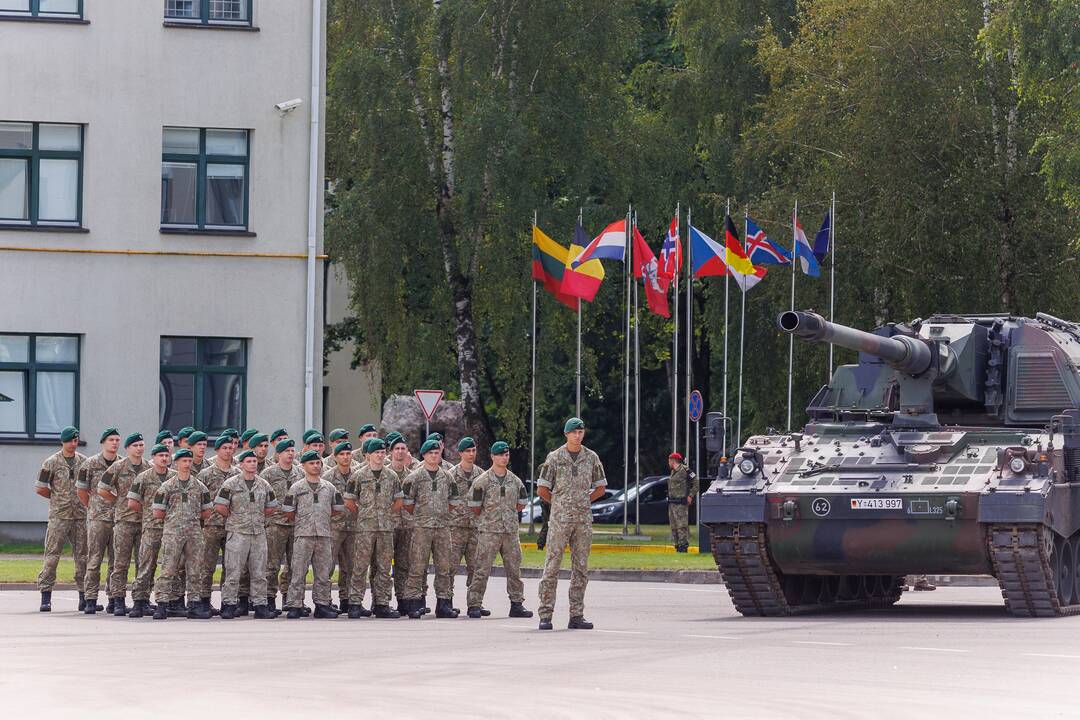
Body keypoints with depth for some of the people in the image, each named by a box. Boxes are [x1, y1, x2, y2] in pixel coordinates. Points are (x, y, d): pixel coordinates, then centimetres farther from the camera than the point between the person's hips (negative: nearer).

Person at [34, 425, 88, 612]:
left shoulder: (84, 461, 9)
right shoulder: (52, 462, -1)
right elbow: (40, 488, 1)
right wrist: (58, 498, 4)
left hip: (81, 515, 4)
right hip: (59, 515, -4)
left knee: (83, 556, 5)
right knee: (52, 555, -6)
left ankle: (85, 596, 11)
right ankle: (45, 596, -5)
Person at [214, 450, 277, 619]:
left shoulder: (264, 485, 10)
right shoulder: (230, 484, -3)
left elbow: (270, 508, 20)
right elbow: (219, 507, -7)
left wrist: (258, 518, 12)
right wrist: (235, 517, 1)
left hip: (259, 533, 4)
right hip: (237, 533, -4)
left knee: (259, 573, 6)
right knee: (233, 572, -4)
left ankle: (260, 605, 10)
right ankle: (229, 605, 0)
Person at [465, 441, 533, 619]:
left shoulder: (515, 481, 11)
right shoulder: (482, 481, -4)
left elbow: (521, 504, 19)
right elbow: (474, 507, -2)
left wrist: (507, 514, 12)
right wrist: (488, 517, 7)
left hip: (511, 530, 5)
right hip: (489, 531, -5)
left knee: (514, 569, 6)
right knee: (482, 569, -6)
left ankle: (517, 604, 13)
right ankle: (475, 605, -3)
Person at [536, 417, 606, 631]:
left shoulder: (591, 458, 9)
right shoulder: (555, 457, 0)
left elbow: (600, 488, 18)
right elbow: (542, 489, 4)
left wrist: (582, 501, 11)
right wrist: (558, 503, 9)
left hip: (583, 519, 3)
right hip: (560, 518, -3)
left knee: (580, 568, 4)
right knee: (552, 566, -6)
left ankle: (576, 615, 8)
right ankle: (545, 615, -5)